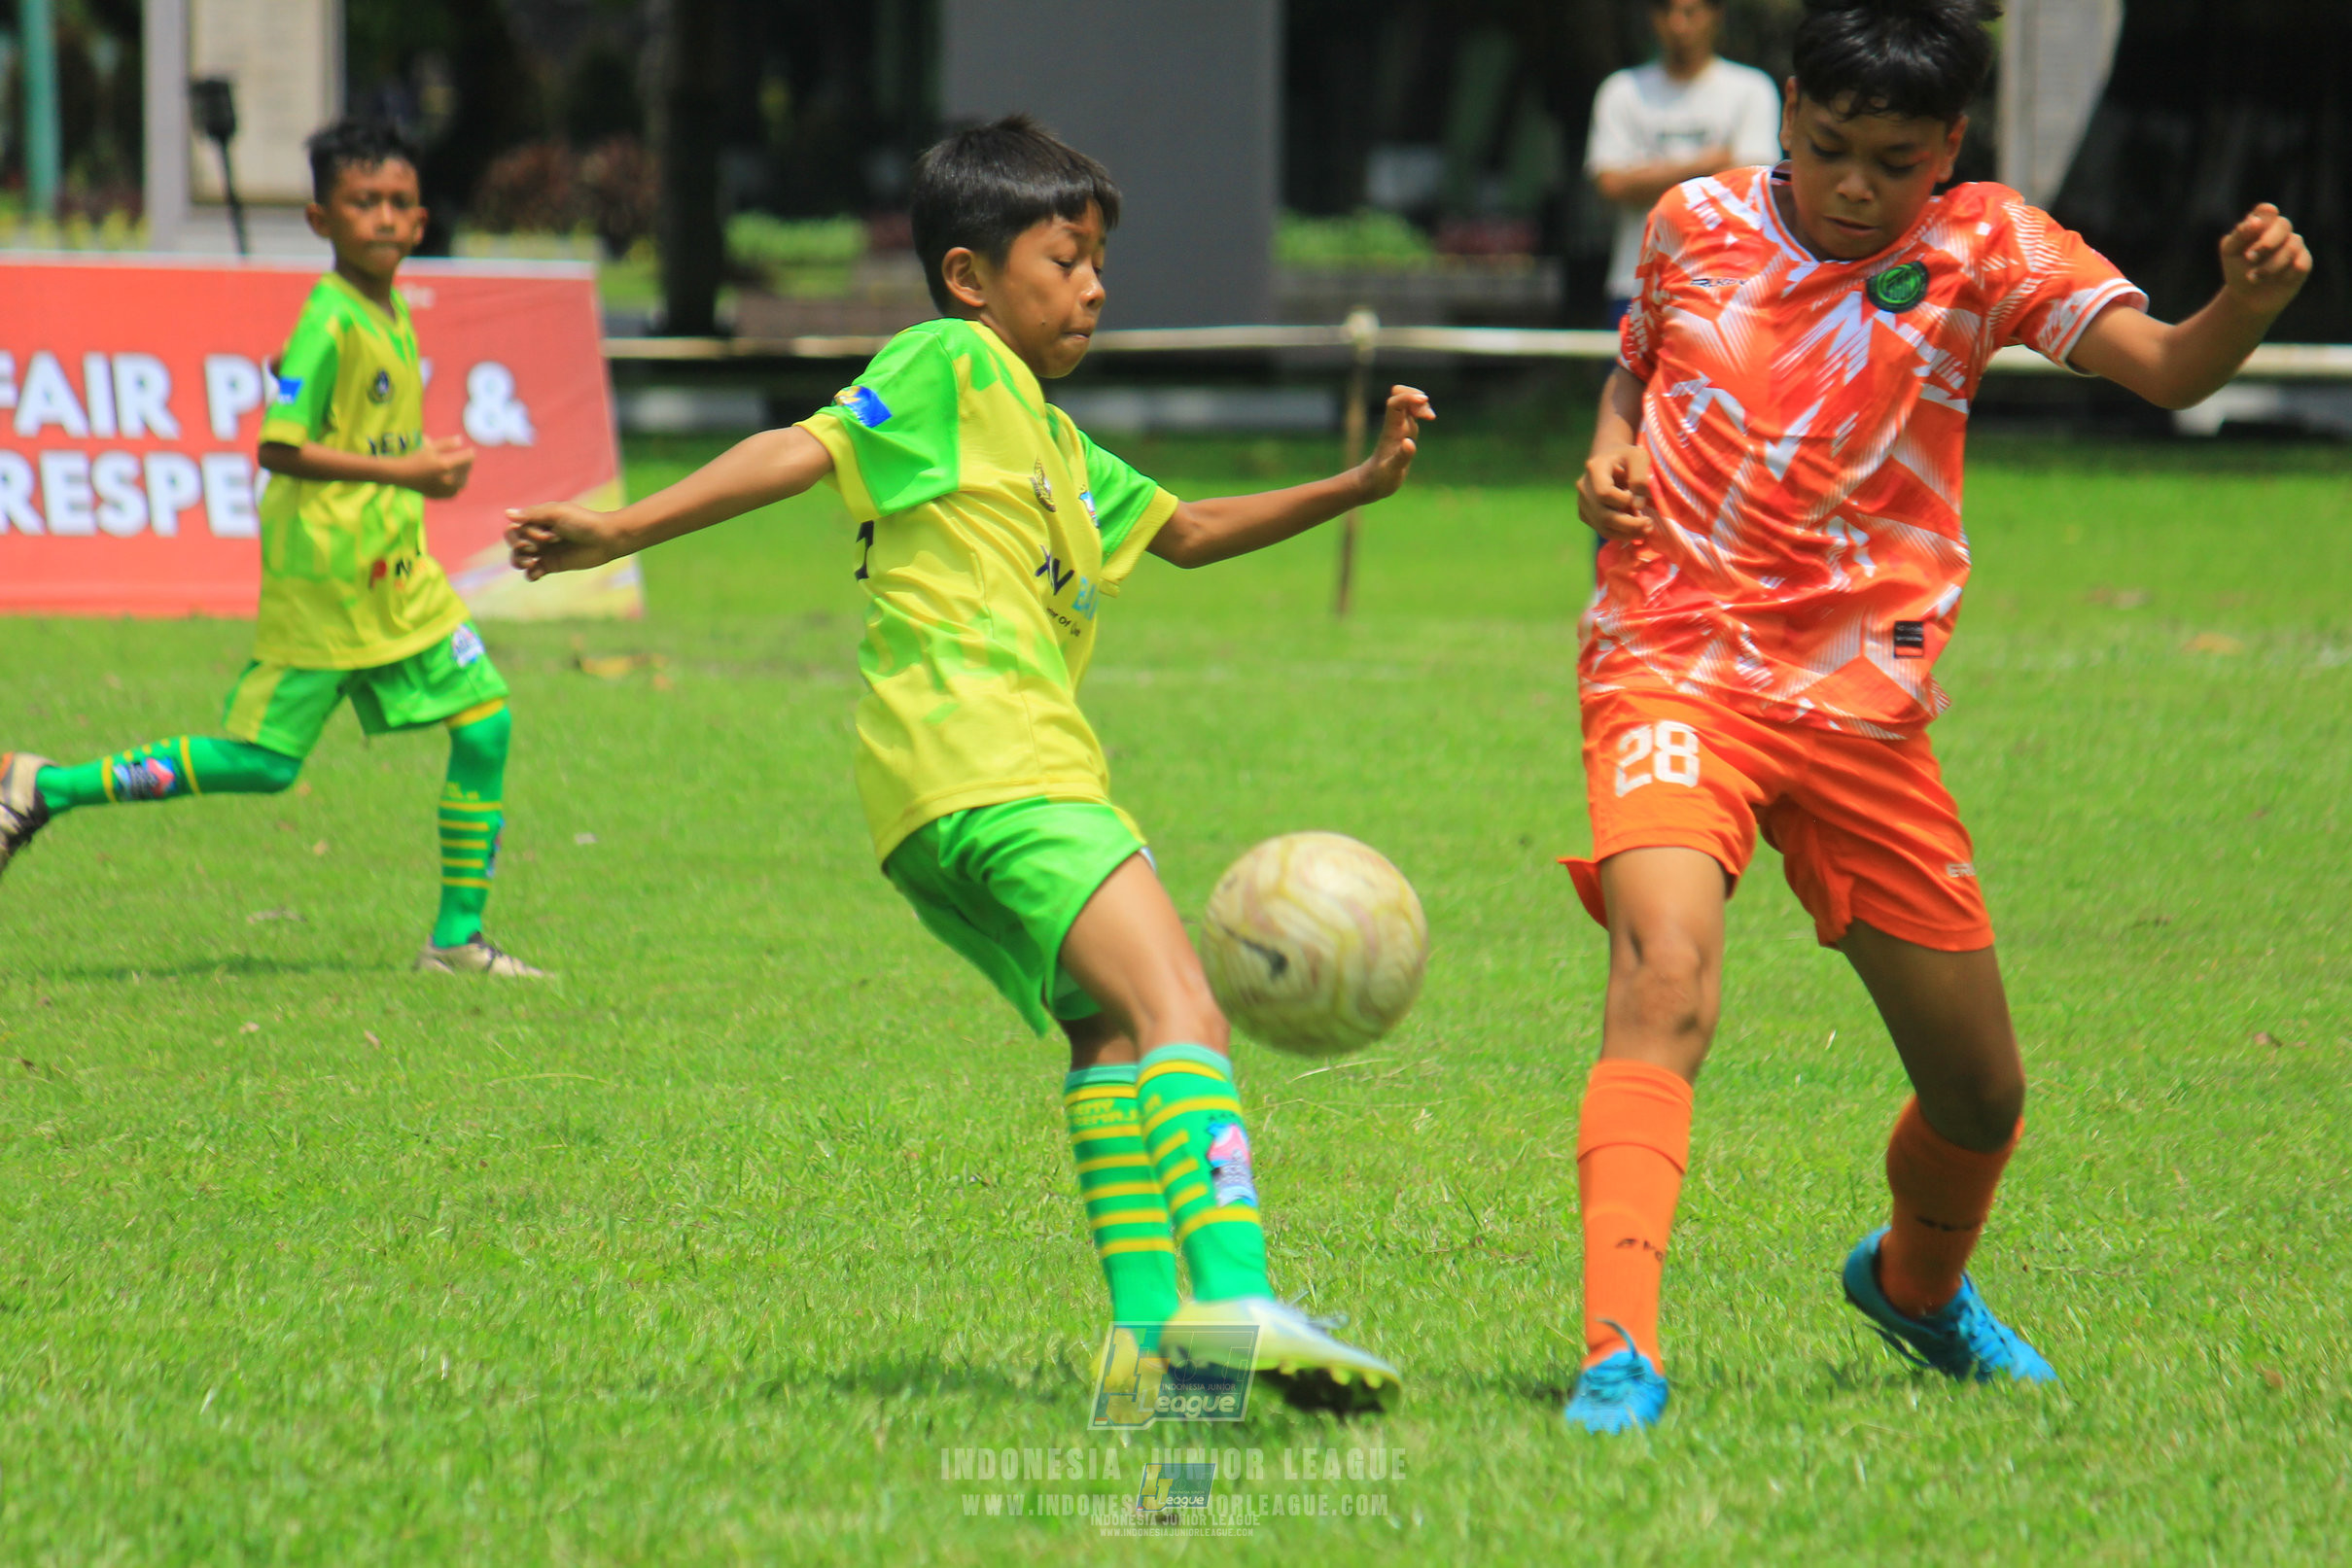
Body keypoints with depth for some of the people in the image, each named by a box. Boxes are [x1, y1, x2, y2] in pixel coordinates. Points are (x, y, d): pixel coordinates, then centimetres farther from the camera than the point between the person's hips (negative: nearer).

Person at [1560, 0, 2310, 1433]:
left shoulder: (1984, 251, -2)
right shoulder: (1695, 225, 3)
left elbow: (2165, 369, -16)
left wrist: (2250, 301, -38)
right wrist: (1610, 459, 2)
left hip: (1864, 710, 2)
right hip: (1675, 675, -2)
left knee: (1982, 1096, 10)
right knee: (1665, 981, -30)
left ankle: (1917, 1285, 44)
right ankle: (1619, 1354, -37)